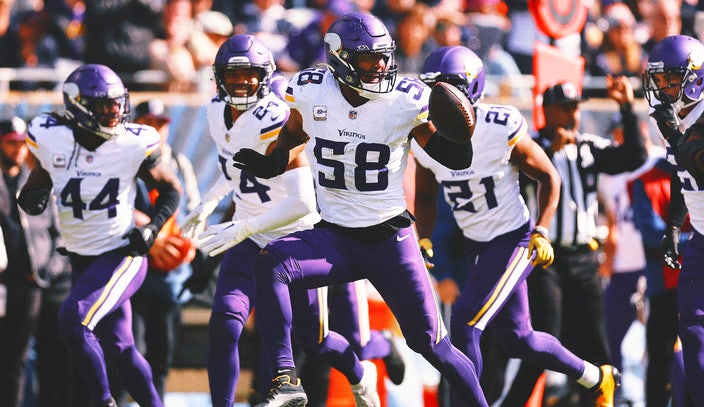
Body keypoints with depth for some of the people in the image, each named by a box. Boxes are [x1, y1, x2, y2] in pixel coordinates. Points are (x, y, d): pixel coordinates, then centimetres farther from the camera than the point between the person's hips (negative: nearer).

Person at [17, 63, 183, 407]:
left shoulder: (133, 145, -13)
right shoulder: (52, 139, -8)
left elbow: (171, 189, 3)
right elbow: (39, 180, 9)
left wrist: (152, 228, -12)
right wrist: (31, 198, -15)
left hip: (121, 255, -5)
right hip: (81, 260, 5)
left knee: (73, 319, -23)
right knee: (118, 348, 10)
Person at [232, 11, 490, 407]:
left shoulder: (406, 102, -11)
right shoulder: (311, 93, -7)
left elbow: (458, 160, -4)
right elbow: (296, 136, 14)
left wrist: (457, 125, -22)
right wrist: (272, 163, -5)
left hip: (390, 239, -1)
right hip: (334, 237, 1)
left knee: (430, 342, 1)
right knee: (269, 263, -27)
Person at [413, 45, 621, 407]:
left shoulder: (501, 130, -21)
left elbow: (548, 177, -6)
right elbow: (425, 196, 12)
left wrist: (541, 233, -13)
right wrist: (423, 241, -1)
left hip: (512, 241, -7)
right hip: (475, 244, 7)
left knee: (464, 324, -20)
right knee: (516, 340, 15)